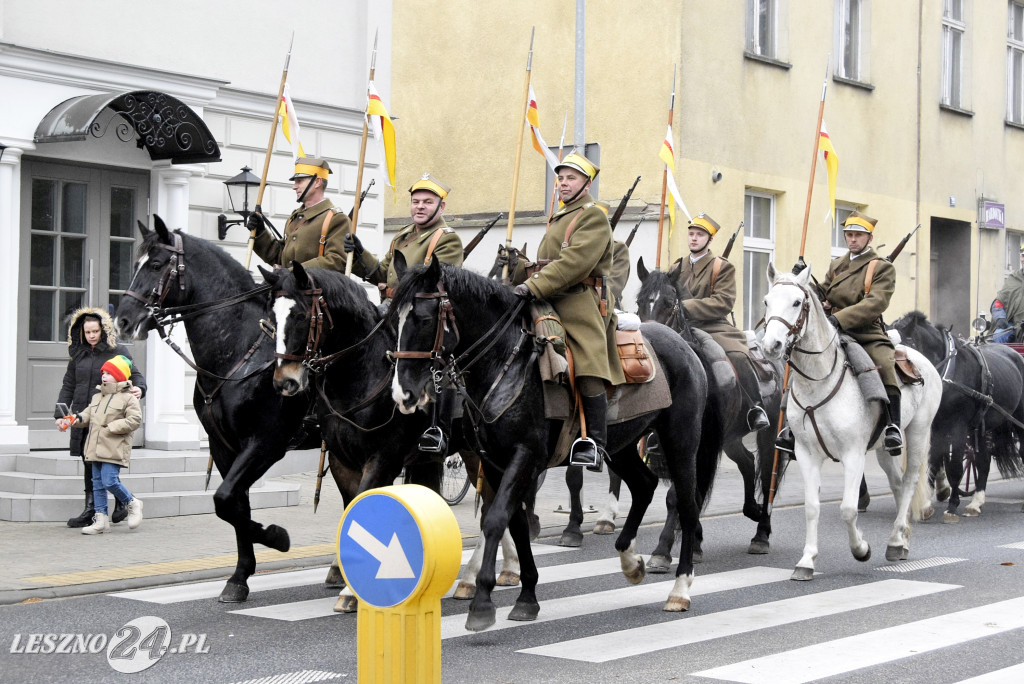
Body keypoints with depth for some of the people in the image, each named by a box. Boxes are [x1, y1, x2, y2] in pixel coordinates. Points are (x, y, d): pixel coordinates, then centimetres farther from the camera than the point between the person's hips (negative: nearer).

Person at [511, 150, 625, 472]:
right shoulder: (557, 219, 27)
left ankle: (596, 445, -18)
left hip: (581, 303, -9)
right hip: (551, 303, 9)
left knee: (589, 373, -17)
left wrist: (533, 287, -23)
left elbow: (576, 262, -17)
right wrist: (518, 272, 8)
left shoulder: (594, 216, -3)